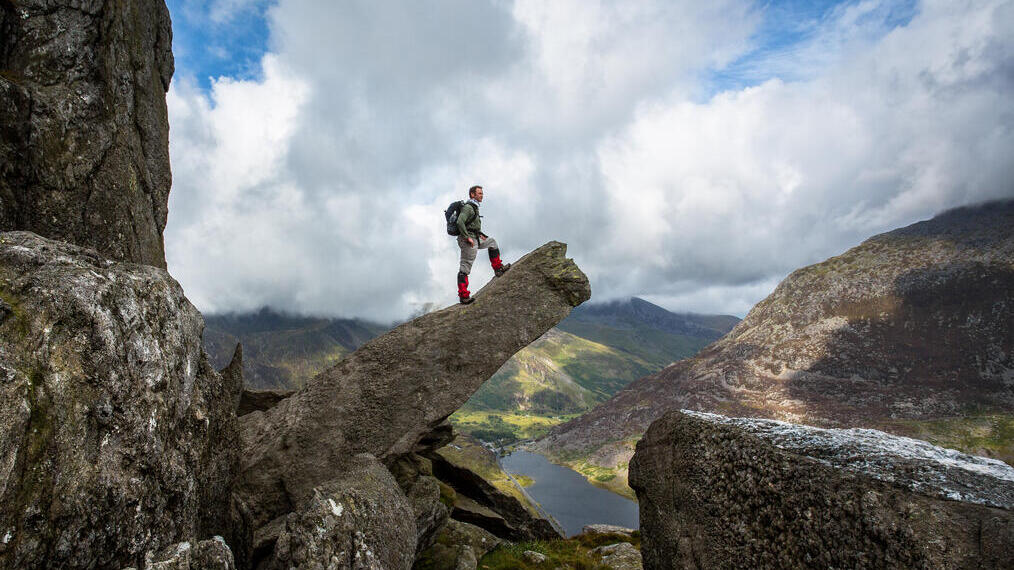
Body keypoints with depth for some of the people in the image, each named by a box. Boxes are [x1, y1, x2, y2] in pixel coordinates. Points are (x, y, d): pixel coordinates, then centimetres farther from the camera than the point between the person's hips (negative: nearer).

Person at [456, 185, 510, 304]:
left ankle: (498, 268, 22)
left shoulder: (474, 207, 19)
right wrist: (467, 237, -25)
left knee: (491, 242, 23)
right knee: (465, 267, -9)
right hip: (468, 240, -10)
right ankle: (463, 296, -9)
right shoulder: (467, 207, -13)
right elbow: (460, 222, -27)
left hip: (474, 239, 10)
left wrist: (479, 234, 19)